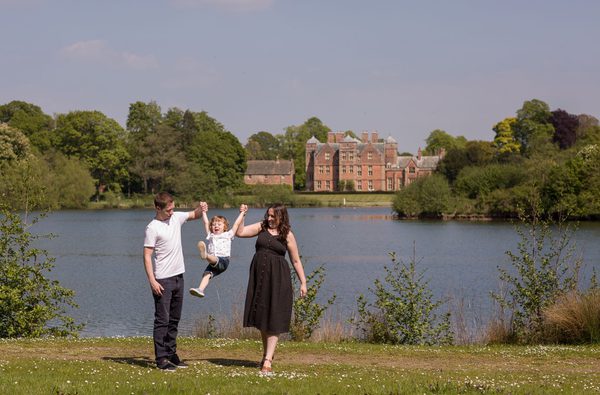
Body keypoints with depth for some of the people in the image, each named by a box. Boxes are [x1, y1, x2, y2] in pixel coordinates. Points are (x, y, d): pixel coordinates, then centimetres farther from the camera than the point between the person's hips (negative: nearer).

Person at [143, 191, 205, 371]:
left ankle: (171, 354, 21)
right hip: (162, 280, -7)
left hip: (178, 277, 7)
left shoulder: (176, 217, 7)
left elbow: (194, 215, 23)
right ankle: (161, 358, -4)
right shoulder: (153, 228, -13)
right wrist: (152, 281, -20)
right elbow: (147, 256, -14)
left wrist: (201, 208, -1)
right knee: (162, 320, -5)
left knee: (174, 319, 13)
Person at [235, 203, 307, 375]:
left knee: (274, 320, -6)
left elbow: (296, 261, 2)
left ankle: (268, 360, -10)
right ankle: (267, 353, 27)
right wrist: (242, 215, -4)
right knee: (261, 317, 11)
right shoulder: (262, 227, 8)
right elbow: (239, 232, 5)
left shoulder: (287, 235, -1)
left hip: (278, 278, -4)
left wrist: (303, 282, -2)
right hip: (259, 277, 4)